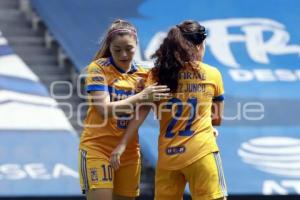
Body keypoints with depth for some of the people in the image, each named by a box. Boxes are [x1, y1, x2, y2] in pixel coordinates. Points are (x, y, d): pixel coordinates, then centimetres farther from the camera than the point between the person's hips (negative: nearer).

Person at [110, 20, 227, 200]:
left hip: (167, 156, 3)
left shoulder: (158, 74, 4)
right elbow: (217, 119, 12)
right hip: (201, 152, -2)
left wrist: (123, 145, -3)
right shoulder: (213, 74, 3)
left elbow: (142, 112, -4)